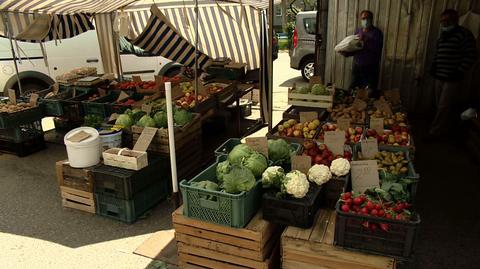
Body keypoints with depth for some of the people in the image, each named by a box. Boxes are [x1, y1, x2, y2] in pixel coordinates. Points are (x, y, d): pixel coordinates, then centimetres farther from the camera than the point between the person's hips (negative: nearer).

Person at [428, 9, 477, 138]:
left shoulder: (464, 34, -6)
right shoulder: (442, 36, 16)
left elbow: (471, 55, -10)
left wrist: (460, 72, -15)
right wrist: (433, 66, 10)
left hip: (452, 78, -7)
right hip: (439, 77, 7)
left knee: (444, 107, -5)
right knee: (440, 105, 12)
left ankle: (435, 132, 1)